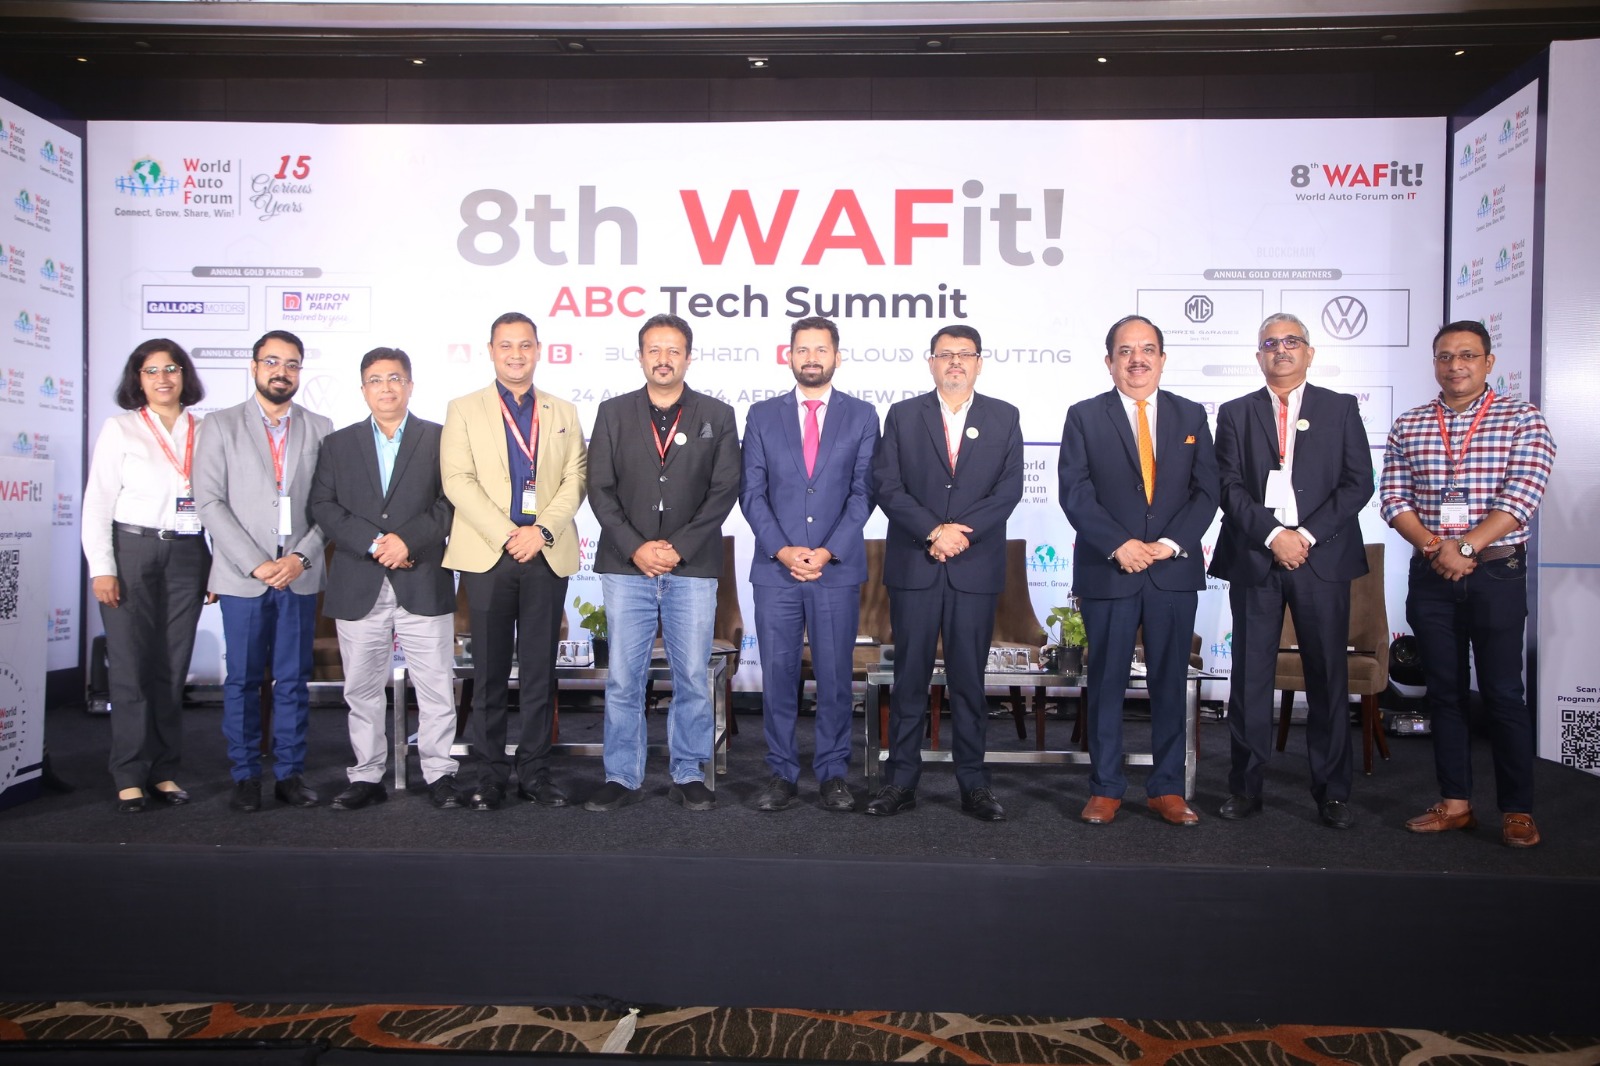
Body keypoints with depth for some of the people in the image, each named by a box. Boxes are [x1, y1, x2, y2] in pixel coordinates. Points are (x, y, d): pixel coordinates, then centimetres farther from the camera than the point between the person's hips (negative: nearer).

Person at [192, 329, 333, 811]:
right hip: (242, 575, -1)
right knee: (242, 680, 5)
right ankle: (245, 776, 15)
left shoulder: (320, 428, 8)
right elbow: (210, 503, -3)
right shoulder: (220, 426, 5)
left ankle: (290, 772, 15)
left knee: (293, 680, 6)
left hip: (299, 575, 1)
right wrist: (256, 563, -11)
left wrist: (301, 557, -9)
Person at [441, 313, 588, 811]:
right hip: (487, 555, -1)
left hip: (548, 555, 2)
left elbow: (575, 479, 5)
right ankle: (487, 773, 11)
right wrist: (506, 534, -12)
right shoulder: (464, 410, 9)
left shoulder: (564, 413, 15)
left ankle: (535, 770, 13)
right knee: (489, 671, 2)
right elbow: (457, 480, -2)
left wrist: (542, 531, -10)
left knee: (540, 671, 5)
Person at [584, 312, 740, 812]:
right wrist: (635, 547, -9)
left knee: (692, 678, 4)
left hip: (693, 566, 0)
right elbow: (600, 489, 3)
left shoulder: (717, 415, 7)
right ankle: (622, 777, 15)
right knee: (623, 678, 3)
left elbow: (724, 490, 0)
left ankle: (688, 776, 17)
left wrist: (678, 546, -9)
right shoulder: (613, 412, 9)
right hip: (625, 565, 1)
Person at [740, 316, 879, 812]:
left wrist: (827, 551, -10)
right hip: (775, 567, 1)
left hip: (838, 568, -1)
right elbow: (751, 492, 4)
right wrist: (782, 549, -9)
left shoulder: (861, 415, 7)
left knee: (835, 675, 4)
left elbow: (863, 491, 0)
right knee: (777, 675, 4)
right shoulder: (763, 415, 9)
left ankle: (832, 773, 16)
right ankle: (782, 775, 14)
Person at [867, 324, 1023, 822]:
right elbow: (886, 485, -2)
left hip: (976, 568, 0)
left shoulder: (1004, 418, 8)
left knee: (969, 678, 6)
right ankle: (901, 780, 12)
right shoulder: (903, 415, 7)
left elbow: (1008, 489, -1)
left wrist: (959, 531, -13)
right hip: (913, 567, 0)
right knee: (909, 675, 4)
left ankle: (973, 783, 15)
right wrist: (934, 531, -13)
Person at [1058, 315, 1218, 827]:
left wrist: (1169, 544, -10)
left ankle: (1166, 788, 18)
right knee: (1106, 681, 5)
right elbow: (1074, 492, -5)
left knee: (1170, 681, 7)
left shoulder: (1191, 415, 10)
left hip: (1175, 569, 2)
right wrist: (1118, 545, -15)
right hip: (1107, 570, -2)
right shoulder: (1084, 416, 3)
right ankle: (1105, 789, 15)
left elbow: (1206, 491, 4)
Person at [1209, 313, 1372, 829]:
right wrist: (1272, 535, -12)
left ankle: (1332, 791, 13)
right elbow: (1229, 487, 2)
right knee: (1250, 675, 2)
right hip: (1253, 559, 0)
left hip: (1323, 556, 0)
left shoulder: (1341, 409, 10)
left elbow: (1358, 482, 1)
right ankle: (1245, 787, 11)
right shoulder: (1235, 413, 11)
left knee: (1328, 675, 3)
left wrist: (1308, 534, -10)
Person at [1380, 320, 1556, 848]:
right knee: (1444, 690, 8)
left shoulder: (1521, 419, -1)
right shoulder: (1407, 426, 8)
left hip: (1497, 572, -3)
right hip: (1430, 574, 3)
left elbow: (1521, 496, -11)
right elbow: (1393, 497, 2)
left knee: (1502, 692, 0)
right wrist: (1433, 546, -13)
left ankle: (1517, 811, 12)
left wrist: (1465, 547, -19)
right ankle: (1455, 803, 17)